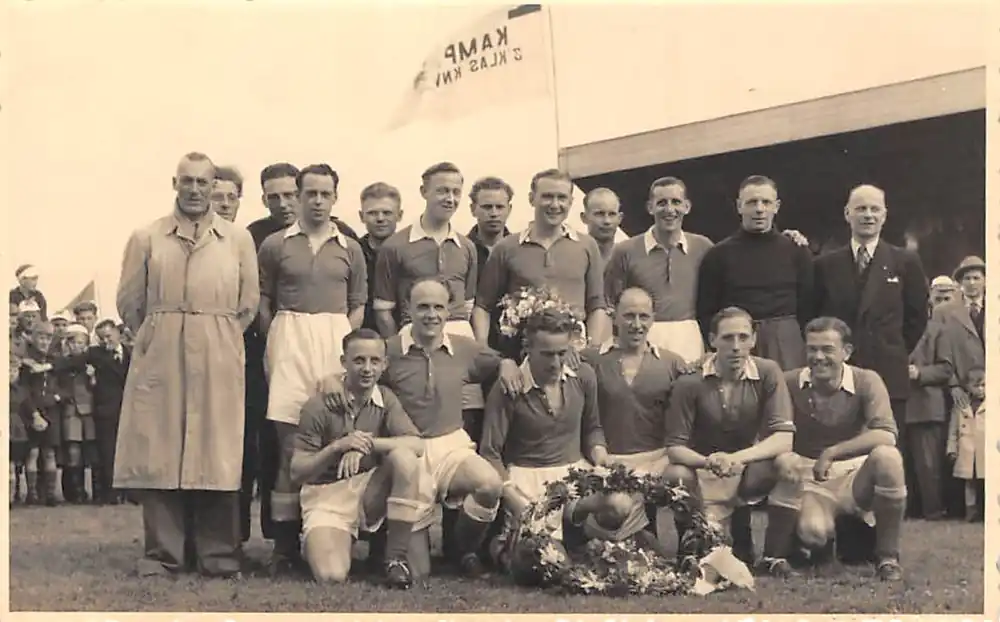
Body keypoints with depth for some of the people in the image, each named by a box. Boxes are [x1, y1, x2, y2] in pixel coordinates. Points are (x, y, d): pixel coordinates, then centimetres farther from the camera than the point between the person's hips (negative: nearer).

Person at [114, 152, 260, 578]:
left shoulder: (238, 240, 8)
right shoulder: (146, 238, 7)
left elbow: (249, 304, 11)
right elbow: (129, 303, 10)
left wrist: (220, 337, 10)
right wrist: (154, 337, 12)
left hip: (218, 360, 0)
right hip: (158, 359, 0)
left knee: (217, 457, 0)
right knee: (158, 456, -1)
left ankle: (217, 555, 7)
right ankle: (162, 554, 7)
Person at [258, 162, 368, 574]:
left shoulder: (349, 249, 13)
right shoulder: (274, 245, 8)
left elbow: (357, 307, 14)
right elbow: (263, 303, 10)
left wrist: (346, 345, 0)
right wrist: (274, 344, 0)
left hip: (337, 342, 2)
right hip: (288, 343, -1)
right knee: (290, 443, -4)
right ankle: (285, 544, -2)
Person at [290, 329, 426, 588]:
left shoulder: (386, 400, 1)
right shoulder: (319, 406, -9)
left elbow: (416, 445, -15)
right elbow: (297, 472, -9)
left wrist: (367, 444, -27)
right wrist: (337, 447, -24)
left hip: (370, 492, 3)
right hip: (327, 495, -3)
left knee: (403, 457, -28)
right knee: (331, 575, -28)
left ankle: (396, 556, -16)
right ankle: (317, 540, 13)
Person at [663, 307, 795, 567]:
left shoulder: (767, 373, -11)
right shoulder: (690, 383, -14)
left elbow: (784, 439, -19)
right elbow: (674, 447, -14)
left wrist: (738, 458, -36)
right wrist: (708, 462, -37)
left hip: (748, 470, 2)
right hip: (701, 472, -2)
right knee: (674, 476, -34)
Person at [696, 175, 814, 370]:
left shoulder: (796, 251, 9)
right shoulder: (718, 255, 6)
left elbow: (807, 308, 8)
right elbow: (706, 314, 6)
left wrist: (810, 351, 0)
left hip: (787, 345, 1)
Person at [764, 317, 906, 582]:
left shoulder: (866, 381, -8)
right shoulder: (789, 383, -6)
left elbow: (886, 435, -22)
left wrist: (832, 453, -28)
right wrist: (781, 456, -29)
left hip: (854, 475, 1)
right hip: (808, 482, -1)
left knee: (886, 456, -32)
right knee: (813, 531, -34)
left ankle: (888, 556, -17)